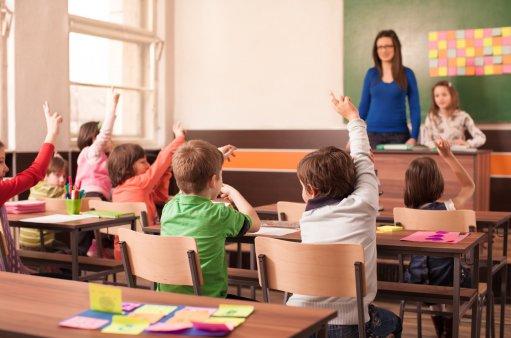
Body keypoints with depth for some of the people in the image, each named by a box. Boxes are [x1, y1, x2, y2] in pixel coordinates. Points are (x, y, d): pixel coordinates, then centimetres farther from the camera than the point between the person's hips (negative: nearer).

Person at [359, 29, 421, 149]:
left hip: (398, 134, -1)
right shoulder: (371, 74, 5)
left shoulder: (407, 74, 1)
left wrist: (414, 137, -9)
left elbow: (415, 108, 0)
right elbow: (364, 105, 9)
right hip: (372, 134, 1)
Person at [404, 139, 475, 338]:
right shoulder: (447, 209, -16)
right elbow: (469, 186, 2)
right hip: (446, 280, -3)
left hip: (416, 282, 3)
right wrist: (448, 156, -3)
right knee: (466, 277, 33)